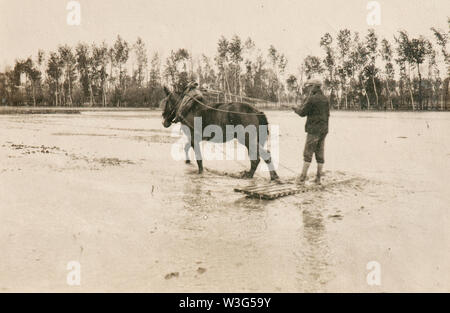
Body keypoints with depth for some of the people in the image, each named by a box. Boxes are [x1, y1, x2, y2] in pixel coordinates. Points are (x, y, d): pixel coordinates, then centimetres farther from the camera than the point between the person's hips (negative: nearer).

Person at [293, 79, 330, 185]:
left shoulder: (312, 99, -13)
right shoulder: (325, 99, 10)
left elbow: (302, 112, -8)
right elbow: (327, 114, 16)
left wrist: (296, 109, 11)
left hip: (314, 129, -7)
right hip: (324, 130, 7)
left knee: (308, 154, -3)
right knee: (320, 154, 8)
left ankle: (302, 178, -1)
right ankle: (318, 178, 10)